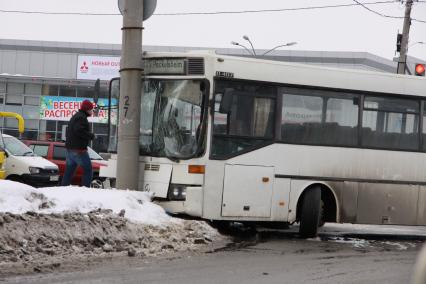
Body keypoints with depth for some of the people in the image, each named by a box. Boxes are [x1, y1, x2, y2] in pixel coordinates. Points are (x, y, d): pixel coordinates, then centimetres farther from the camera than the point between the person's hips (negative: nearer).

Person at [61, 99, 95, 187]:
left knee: (69, 172, 10)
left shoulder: (75, 117, 21)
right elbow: (79, 130, -25)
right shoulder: (81, 117, -11)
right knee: (88, 170, -4)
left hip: (70, 148, 10)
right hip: (78, 149, -10)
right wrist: (91, 135, -14)